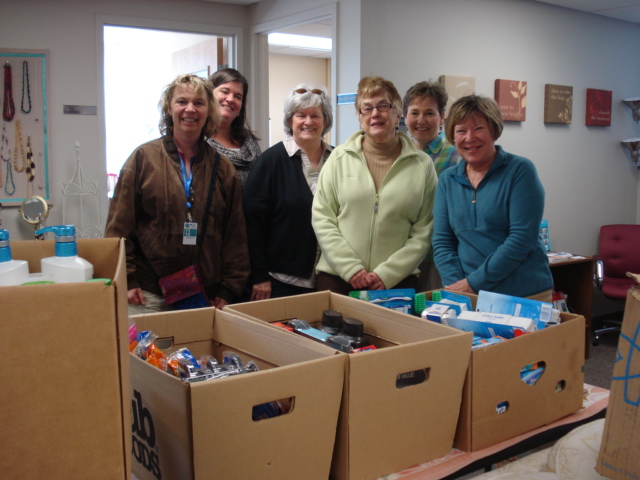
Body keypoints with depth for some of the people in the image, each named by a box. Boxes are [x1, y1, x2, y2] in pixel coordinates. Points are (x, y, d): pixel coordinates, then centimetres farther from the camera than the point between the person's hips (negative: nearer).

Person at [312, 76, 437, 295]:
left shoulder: (422, 165, 4)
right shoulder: (340, 157, 5)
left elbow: (423, 232, 0)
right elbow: (322, 219, 0)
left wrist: (387, 274, -9)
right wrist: (350, 268, -8)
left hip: (397, 282, 0)